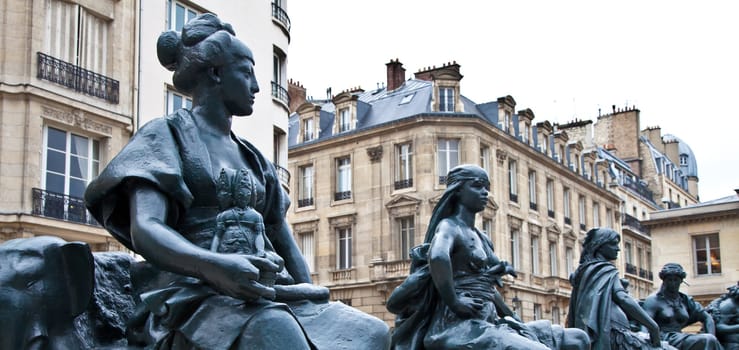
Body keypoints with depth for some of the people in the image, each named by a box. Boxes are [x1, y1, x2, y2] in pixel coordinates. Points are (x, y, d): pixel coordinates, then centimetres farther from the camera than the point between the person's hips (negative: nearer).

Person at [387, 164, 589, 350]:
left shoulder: (481, 237, 21)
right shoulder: (449, 227, -6)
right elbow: (437, 257, -30)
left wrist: (511, 316, 20)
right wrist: (454, 303, -24)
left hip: (487, 323, 10)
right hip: (462, 326, -10)